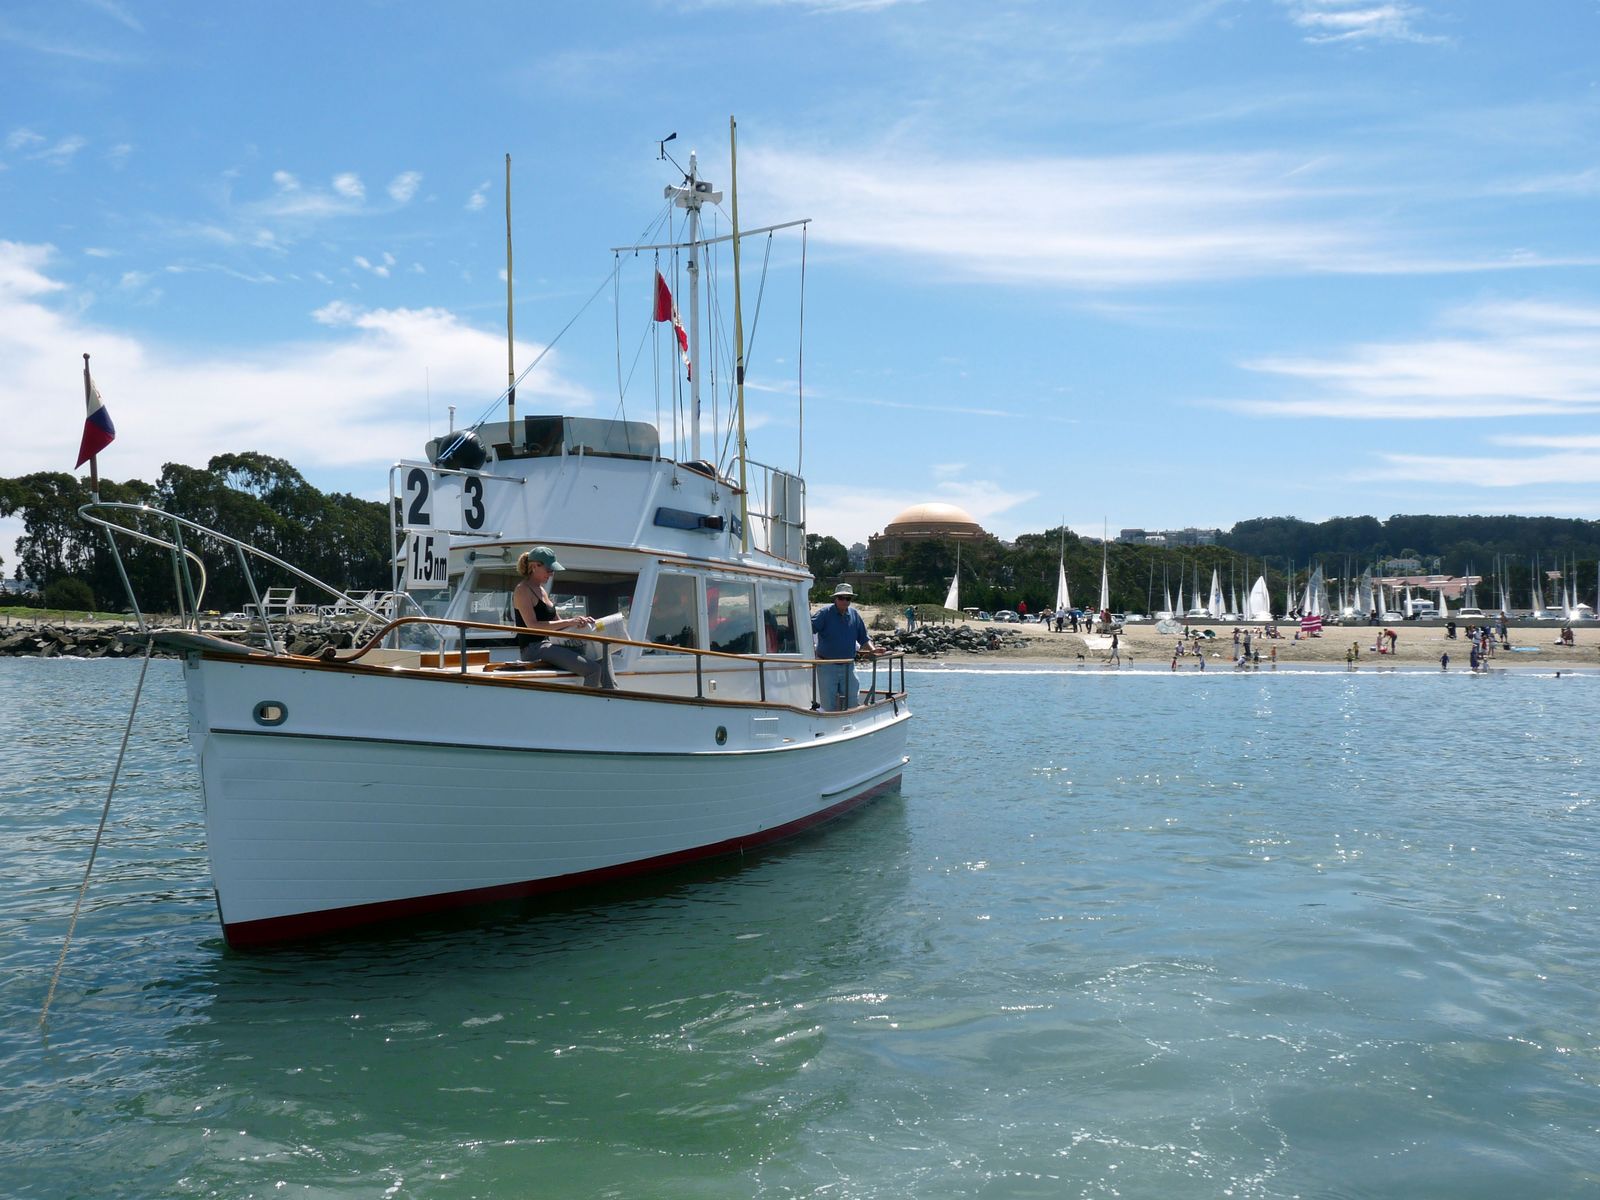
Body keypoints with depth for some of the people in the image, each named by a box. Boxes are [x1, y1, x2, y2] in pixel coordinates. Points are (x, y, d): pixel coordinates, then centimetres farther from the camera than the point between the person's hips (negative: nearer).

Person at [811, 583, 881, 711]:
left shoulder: (854, 615, 8)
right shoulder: (824, 613, -8)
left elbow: (863, 638, 14)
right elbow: (807, 630, -20)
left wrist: (872, 649, -4)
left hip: (848, 667, 4)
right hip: (827, 666, -4)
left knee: (853, 703, 5)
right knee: (829, 705, 2)